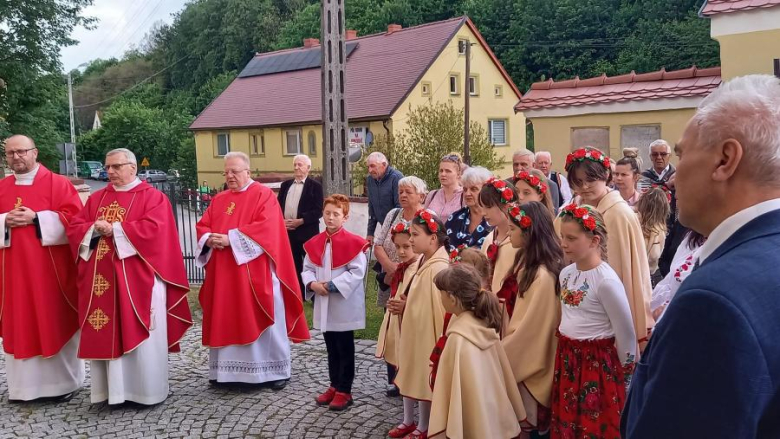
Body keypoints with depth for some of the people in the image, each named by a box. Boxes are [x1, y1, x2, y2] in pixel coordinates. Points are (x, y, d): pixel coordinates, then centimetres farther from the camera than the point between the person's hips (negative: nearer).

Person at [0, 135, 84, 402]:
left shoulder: (57, 183, -1)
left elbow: (73, 217, -10)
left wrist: (35, 218, -17)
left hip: (50, 267, -4)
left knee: (56, 323, 2)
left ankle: (63, 382, 13)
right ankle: (24, 385, 17)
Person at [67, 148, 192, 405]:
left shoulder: (152, 197, -2)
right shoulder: (97, 198, 16)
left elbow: (153, 230, -16)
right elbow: (74, 228, 10)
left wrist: (114, 229, -13)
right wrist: (94, 229, -11)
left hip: (138, 280, -5)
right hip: (102, 279, 5)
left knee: (140, 334, 0)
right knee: (106, 334, 6)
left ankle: (148, 391, 11)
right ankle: (113, 389, 16)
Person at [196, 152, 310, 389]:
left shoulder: (263, 195, -4)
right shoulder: (219, 199, 15)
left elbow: (266, 228, -18)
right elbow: (202, 226, 12)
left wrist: (231, 239, -21)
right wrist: (210, 239, -12)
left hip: (256, 274, -5)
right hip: (224, 274, 6)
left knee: (263, 320, 2)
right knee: (227, 321, 9)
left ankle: (277, 370, 13)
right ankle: (227, 368, 21)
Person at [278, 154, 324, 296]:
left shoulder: (315, 185, -2)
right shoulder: (285, 185, 14)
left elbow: (318, 211, -9)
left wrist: (300, 221, -17)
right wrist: (281, 221, -5)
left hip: (307, 232, -5)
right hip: (287, 231, 5)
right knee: (294, 266, 11)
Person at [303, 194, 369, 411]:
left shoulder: (353, 243, -13)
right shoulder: (315, 243, 5)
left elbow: (357, 272, -17)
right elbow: (307, 268, 9)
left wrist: (332, 285, -21)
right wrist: (313, 283, -11)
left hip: (345, 305, -5)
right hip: (324, 305, 6)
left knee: (345, 349, 5)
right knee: (331, 348, 17)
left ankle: (344, 391, 15)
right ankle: (334, 385, 30)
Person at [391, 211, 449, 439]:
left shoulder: (439, 267, -23)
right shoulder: (421, 261, 4)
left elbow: (441, 306, -22)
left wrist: (439, 341, -19)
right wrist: (402, 305, 5)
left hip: (426, 332, -9)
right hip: (412, 328, 9)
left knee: (424, 378, 7)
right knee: (408, 374, 19)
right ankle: (408, 421, 36)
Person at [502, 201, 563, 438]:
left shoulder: (543, 276, -27)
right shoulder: (526, 262, 1)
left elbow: (532, 327, -22)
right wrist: (504, 346, 7)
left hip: (528, 361, -8)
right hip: (520, 352, 8)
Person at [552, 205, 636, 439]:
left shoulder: (605, 280, -20)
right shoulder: (566, 273, 3)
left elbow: (625, 331, -13)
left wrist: (625, 371, -4)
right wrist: (567, 352, 19)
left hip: (597, 361, -7)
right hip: (567, 358, 7)